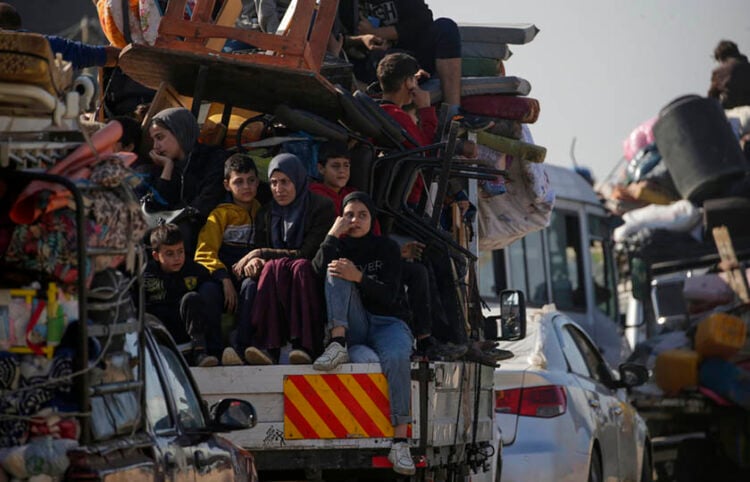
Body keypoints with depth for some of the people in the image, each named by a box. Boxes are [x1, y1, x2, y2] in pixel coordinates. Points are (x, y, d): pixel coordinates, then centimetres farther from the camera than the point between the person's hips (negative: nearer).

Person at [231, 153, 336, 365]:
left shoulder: (321, 208, 2)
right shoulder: (266, 213, 16)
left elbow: (307, 254, -8)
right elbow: (257, 248, 8)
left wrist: (261, 254, -10)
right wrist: (254, 262, -18)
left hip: (311, 285, -3)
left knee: (300, 267, -36)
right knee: (273, 266, -32)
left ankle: (303, 346, -50)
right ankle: (268, 347, -48)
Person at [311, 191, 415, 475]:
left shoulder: (387, 249, 10)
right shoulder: (338, 246, 16)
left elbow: (389, 295, -5)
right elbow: (317, 272, -7)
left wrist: (358, 277, -21)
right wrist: (332, 235, -9)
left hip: (386, 323, -1)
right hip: (352, 326, 1)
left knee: (397, 358, -36)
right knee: (336, 271, -21)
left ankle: (399, 442, -42)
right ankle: (338, 343, -39)